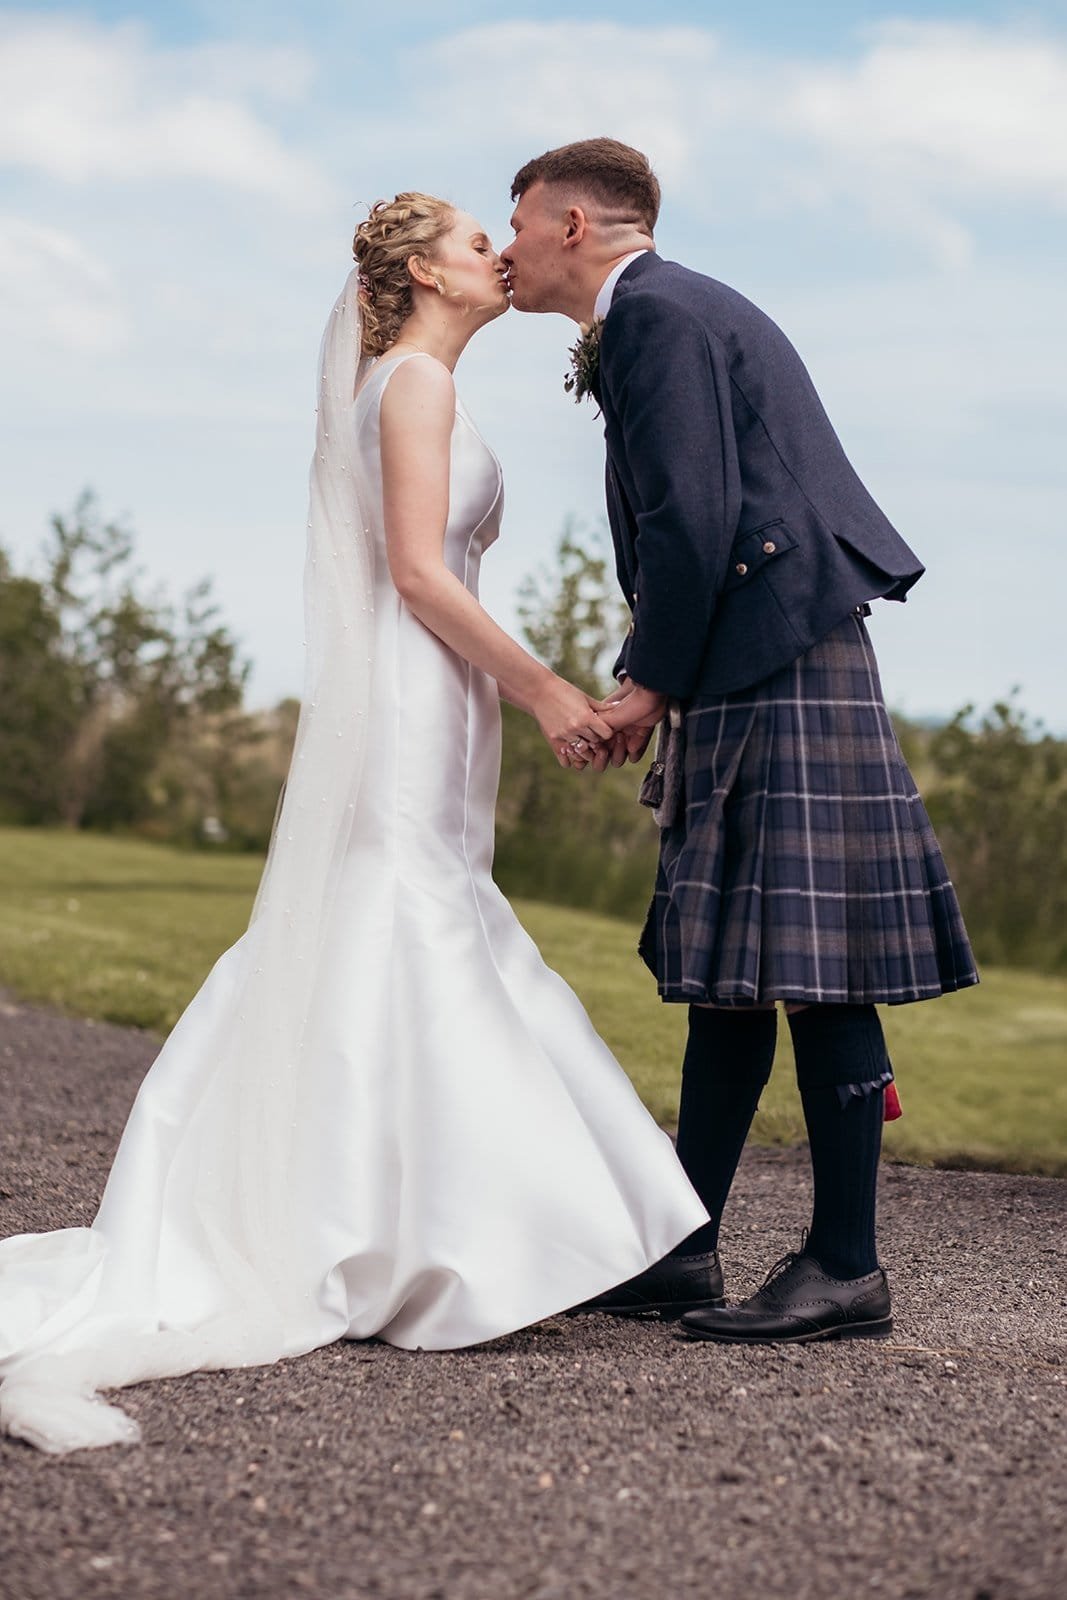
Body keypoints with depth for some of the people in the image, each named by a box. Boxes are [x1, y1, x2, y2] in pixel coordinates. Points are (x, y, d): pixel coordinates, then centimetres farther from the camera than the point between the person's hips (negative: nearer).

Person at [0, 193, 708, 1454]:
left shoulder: (417, 388, 21)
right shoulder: (415, 380, -7)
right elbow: (417, 572, -16)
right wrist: (539, 687, -14)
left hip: (420, 715, 10)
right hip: (406, 708, -10)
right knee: (392, 967, -8)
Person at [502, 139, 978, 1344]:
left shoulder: (658, 313, -8)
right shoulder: (662, 314, 23)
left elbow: (696, 518, -17)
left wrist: (649, 682, -10)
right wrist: (658, 681, 13)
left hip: (784, 668, -11)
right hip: (747, 678, 11)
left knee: (812, 968, -8)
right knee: (726, 972, 10)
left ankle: (846, 1268, -2)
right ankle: (682, 1251, 16)